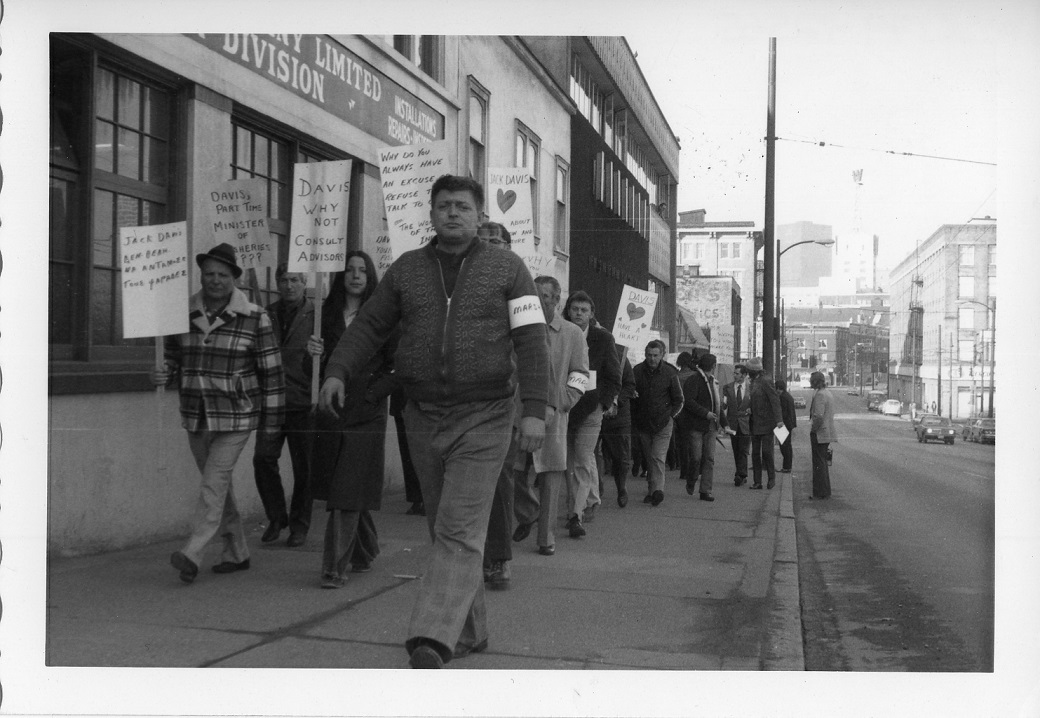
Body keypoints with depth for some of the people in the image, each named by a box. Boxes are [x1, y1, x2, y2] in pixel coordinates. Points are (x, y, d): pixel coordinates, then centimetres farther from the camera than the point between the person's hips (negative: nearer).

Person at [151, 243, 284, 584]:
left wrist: (271, 421, -4)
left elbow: (271, 372, -4)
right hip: (195, 415, 5)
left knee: (214, 482, -13)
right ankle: (237, 553, 23)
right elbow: (172, 356, 15)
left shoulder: (254, 318, -7)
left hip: (236, 417, -5)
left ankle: (191, 555, -15)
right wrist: (163, 373, -9)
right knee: (218, 485, 12)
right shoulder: (183, 314, 4)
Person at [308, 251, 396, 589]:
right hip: (331, 409, 5)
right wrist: (313, 353, -7)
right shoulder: (326, 313, 11)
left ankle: (336, 567, -6)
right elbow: (315, 369, 15)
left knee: (348, 489, -8)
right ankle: (364, 552, 30)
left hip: (366, 412, -4)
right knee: (336, 483, 11)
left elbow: (397, 367, -3)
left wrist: (373, 392, -12)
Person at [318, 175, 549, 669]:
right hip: (423, 419, 4)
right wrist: (336, 371, -6)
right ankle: (469, 632, 25)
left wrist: (534, 409, -12)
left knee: (460, 533, -13)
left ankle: (430, 642, -20)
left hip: (483, 420, -4)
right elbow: (368, 326, 11)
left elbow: (531, 340, -3)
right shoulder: (406, 269, 10)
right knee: (444, 531, 11)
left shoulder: (507, 268, 2)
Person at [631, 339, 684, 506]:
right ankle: (654, 491, 17)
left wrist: (669, 415, -3)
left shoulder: (670, 373, -5)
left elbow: (678, 400, 6)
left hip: (662, 424, -3)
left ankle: (657, 490, -19)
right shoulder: (637, 371, 0)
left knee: (658, 458, -13)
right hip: (643, 424, 3)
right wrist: (635, 418, 4)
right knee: (649, 458, 9)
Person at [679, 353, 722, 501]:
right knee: (696, 457, -7)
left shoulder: (712, 381, 19)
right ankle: (691, 482, 19)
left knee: (709, 458, 0)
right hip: (696, 425, -7)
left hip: (711, 426, 7)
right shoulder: (693, 379, -8)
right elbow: (688, 401, -17)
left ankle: (706, 491, 1)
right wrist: (705, 413, -20)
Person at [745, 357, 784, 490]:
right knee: (755, 453, 5)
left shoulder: (766, 381, -12)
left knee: (766, 451, -7)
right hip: (755, 424, 8)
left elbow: (775, 400, -16)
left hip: (767, 423, -8)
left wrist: (779, 419, -23)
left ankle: (772, 478, 9)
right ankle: (757, 482, 8)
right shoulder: (753, 382, 12)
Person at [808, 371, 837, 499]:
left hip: (819, 434, -10)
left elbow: (818, 416, -27)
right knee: (823, 463, 16)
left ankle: (821, 493, 2)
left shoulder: (820, 395, -18)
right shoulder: (827, 392, 13)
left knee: (819, 463, -2)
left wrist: (813, 429, -14)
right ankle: (825, 492, 23)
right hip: (827, 432, 10)